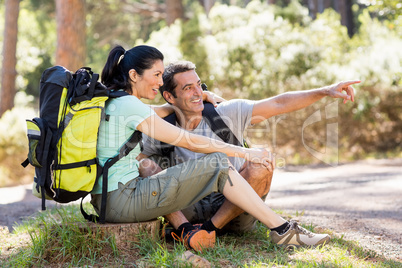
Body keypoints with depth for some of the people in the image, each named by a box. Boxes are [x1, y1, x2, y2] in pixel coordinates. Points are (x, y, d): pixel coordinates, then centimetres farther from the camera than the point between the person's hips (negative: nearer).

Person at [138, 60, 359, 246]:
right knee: (148, 166, -19)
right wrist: (147, 169, -22)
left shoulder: (226, 113, 0)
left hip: (235, 211, 1)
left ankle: (209, 229, -20)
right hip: (193, 211, 0)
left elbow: (278, 104, -3)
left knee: (260, 161, -27)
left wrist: (325, 91, -11)